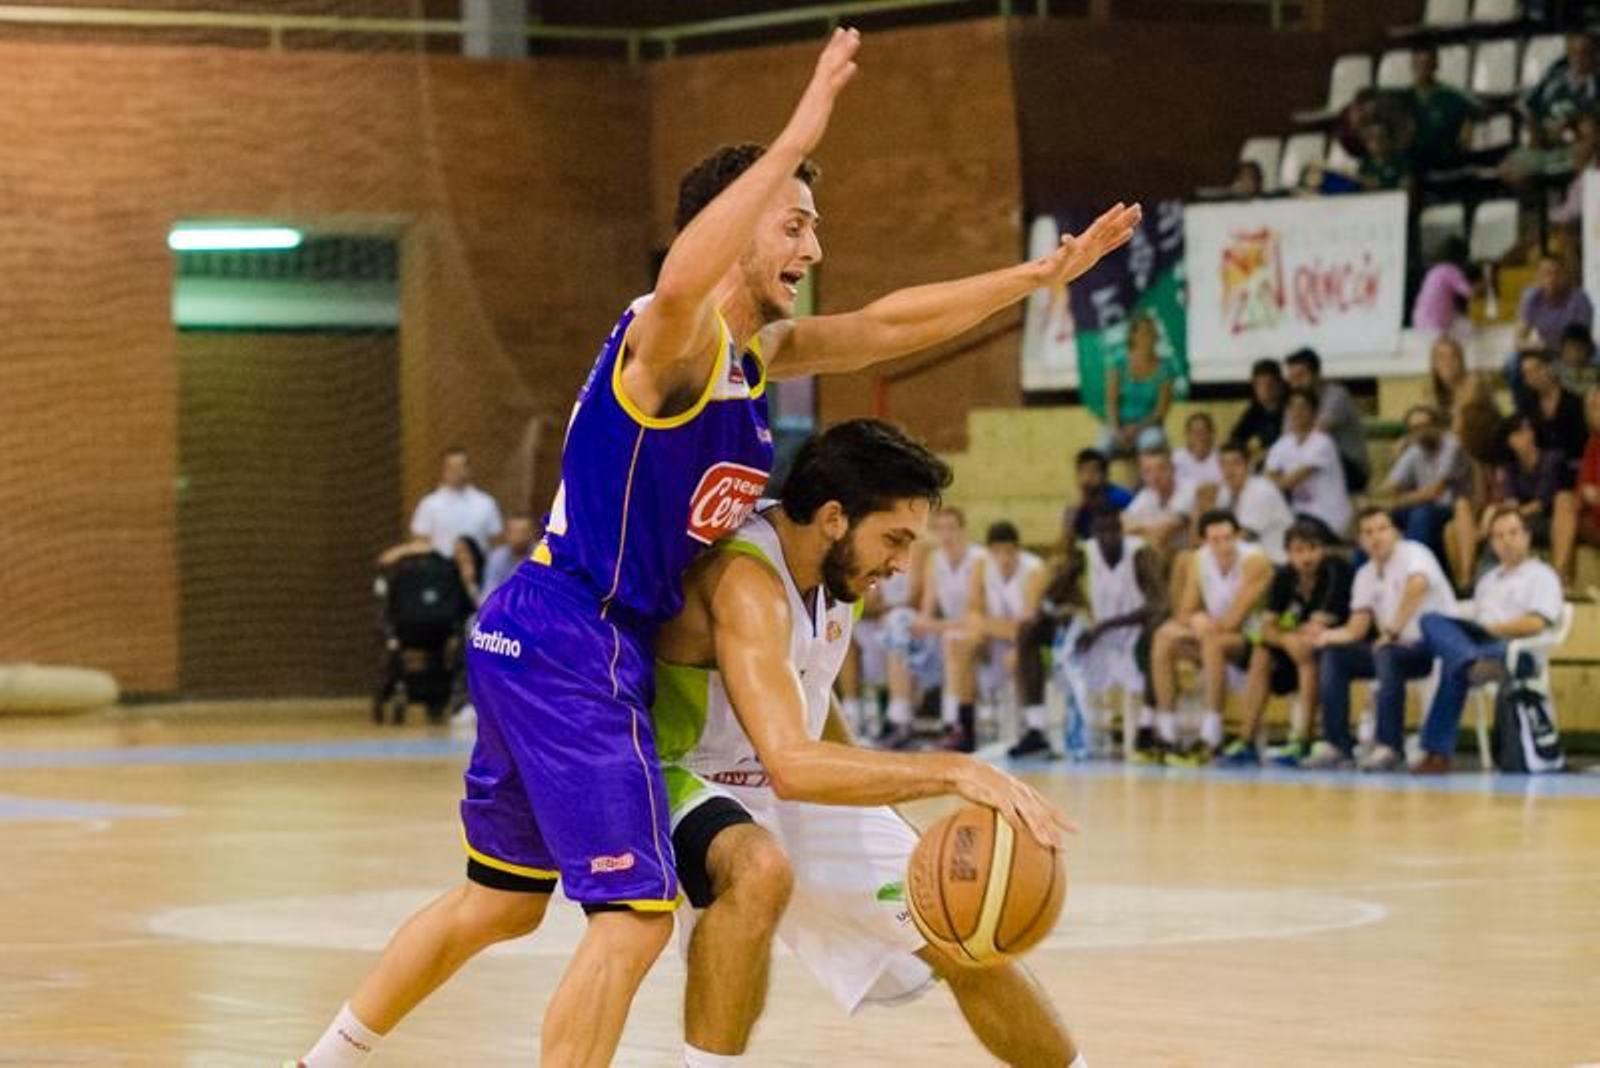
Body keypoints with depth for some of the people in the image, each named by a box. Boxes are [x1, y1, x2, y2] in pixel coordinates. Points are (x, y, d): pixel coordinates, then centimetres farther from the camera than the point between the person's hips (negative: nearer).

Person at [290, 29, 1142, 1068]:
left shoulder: (757, 354, 12)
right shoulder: (670, 338, -16)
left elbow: (887, 325, 20)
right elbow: (680, 284, -41)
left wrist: (1042, 274, 15)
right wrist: (795, 143, -42)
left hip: (533, 644, 10)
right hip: (572, 643, -10)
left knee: (502, 900, 21)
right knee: (636, 916, -11)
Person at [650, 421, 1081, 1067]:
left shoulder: (838, 570, -5)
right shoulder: (747, 582, -33)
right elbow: (791, 764, -44)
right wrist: (952, 772, -48)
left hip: (801, 795, 8)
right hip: (685, 783, -8)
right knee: (761, 870, -42)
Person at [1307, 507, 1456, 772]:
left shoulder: (1412, 553, -9)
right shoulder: (1365, 574, 13)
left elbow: (1417, 584, -30)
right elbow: (1359, 623, 6)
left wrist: (1392, 632, -30)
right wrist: (1342, 634, -18)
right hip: (1396, 645, 8)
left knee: (1387, 655, -36)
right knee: (1333, 655, -3)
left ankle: (1389, 748, -36)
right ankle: (1337, 746, -8)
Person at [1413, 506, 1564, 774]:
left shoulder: (1542, 576, 12)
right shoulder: (1488, 579, 35)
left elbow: (1535, 623, -6)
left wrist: (1491, 629, -8)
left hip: (1513, 650, -6)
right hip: (1479, 644, 6)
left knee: (1454, 666, -38)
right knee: (1432, 620, -28)